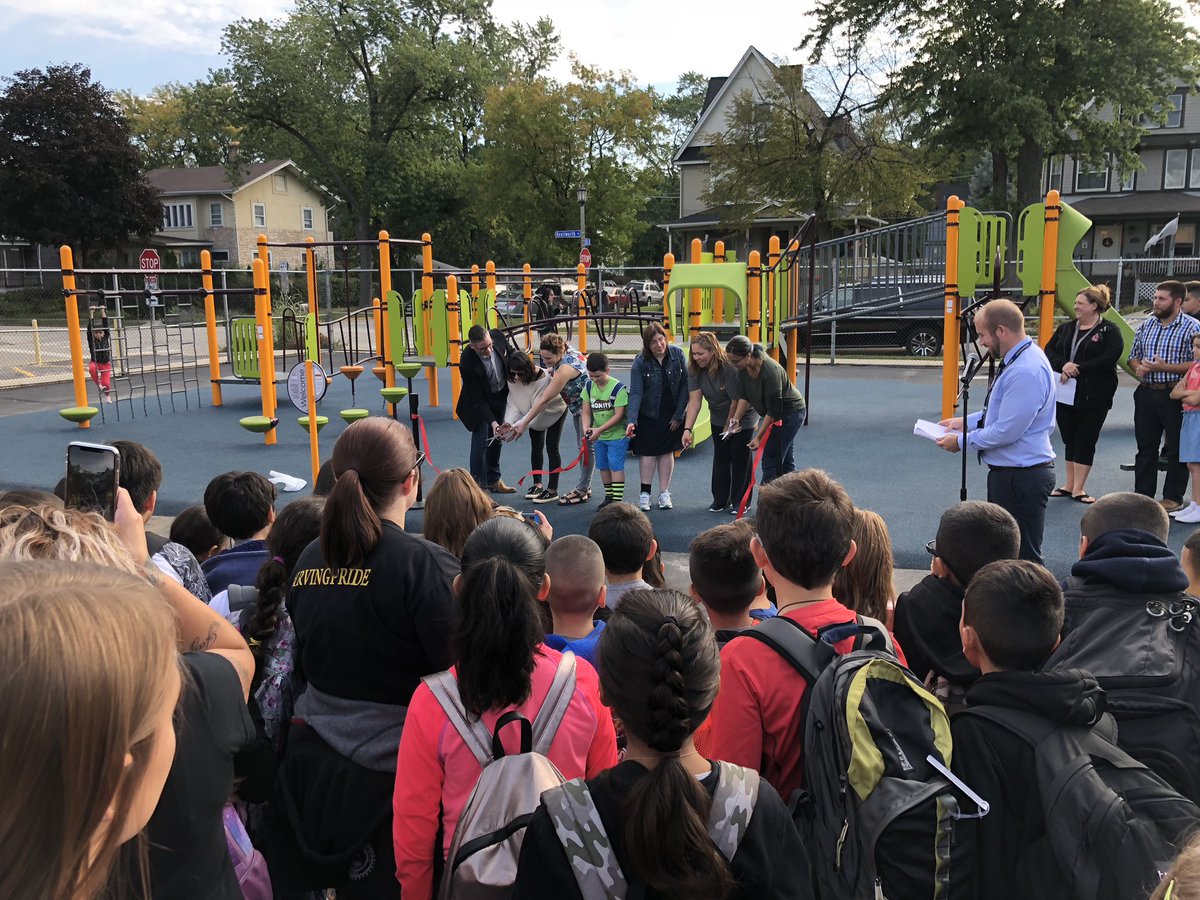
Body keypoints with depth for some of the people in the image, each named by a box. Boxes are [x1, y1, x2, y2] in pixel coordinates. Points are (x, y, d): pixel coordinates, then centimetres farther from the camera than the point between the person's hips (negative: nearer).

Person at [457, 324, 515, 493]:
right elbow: (478, 399, -29)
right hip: (480, 401, -5)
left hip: (501, 395, 5)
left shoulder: (498, 335, -24)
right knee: (481, 440, -11)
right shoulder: (467, 363, -35)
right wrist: (492, 422, -38)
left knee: (496, 439, 14)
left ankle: (493, 479, 28)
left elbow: (511, 355, 1)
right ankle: (478, 484, 2)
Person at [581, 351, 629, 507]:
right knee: (603, 466, 14)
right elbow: (586, 411, 2)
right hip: (598, 436, 6)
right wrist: (586, 427, -17)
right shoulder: (589, 386, -1)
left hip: (617, 435, -6)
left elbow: (618, 415, -21)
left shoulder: (618, 388, -18)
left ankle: (617, 500, -2)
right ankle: (609, 496, 26)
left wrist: (599, 430, -25)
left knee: (615, 466, -6)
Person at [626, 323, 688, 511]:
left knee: (667, 451, 9)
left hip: (672, 414, 2)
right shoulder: (640, 362, -14)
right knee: (648, 452, 0)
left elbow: (685, 385, -6)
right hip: (648, 415, -1)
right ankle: (645, 493, 10)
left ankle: (664, 493, 18)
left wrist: (678, 415, -8)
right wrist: (631, 420, -29)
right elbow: (635, 392, -17)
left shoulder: (677, 354, -10)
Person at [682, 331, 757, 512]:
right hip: (719, 419, 6)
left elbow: (737, 401, -26)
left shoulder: (730, 368, -33)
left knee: (740, 458, 0)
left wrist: (729, 426, -16)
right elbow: (694, 401, -19)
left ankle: (740, 501, 11)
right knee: (720, 458, 10)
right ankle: (720, 499, 20)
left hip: (742, 417, -5)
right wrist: (687, 429, -29)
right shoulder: (695, 370, -16)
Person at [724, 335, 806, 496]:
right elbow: (744, 396, -3)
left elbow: (774, 410, -30)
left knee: (771, 459, -11)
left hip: (790, 412, -8)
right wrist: (736, 419, -16)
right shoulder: (743, 368, -12)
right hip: (771, 412, 8)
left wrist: (758, 437, -27)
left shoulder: (770, 370, -34)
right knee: (785, 459, 14)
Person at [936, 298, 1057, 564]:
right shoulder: (1020, 358, 9)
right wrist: (966, 421, 13)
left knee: (1023, 557, -1)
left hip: (1021, 478, -11)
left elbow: (1006, 430, -25)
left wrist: (962, 441, -13)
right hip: (1008, 472, 11)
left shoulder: (1025, 371, -25)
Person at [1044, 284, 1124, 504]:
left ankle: (1078, 489, 8)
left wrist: (1077, 369, -18)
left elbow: (1109, 358, -17)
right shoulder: (1066, 327, 11)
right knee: (1069, 439, 11)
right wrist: (1063, 365, -15)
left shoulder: (1109, 331, -4)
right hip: (1065, 393, 5)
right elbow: (1049, 350, 5)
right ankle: (1069, 485, 21)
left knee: (1085, 441, 1)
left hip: (1094, 397, -5)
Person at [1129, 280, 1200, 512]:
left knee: (1176, 449, 4)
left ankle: (1173, 498, 14)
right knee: (1145, 446, 12)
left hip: (1174, 396, -5)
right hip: (1146, 393, 5)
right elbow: (1134, 354, 17)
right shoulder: (1147, 324, 10)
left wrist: (1164, 367, -20)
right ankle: (1142, 494, 21)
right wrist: (1138, 367, -4)